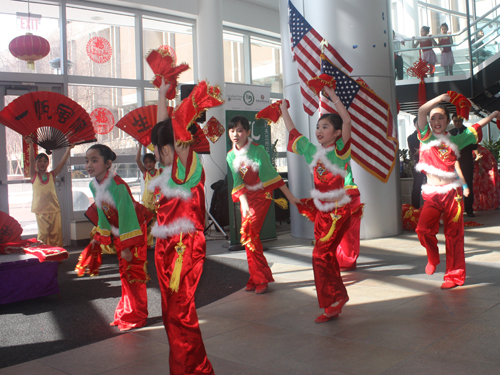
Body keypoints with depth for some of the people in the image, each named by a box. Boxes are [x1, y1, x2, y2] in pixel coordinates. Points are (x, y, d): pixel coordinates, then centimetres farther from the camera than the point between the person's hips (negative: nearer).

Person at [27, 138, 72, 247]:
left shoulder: (52, 175, 9)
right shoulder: (34, 175, 5)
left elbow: (62, 162, 3)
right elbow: (31, 160, -5)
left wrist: (68, 149, -4)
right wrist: (31, 144, -15)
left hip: (54, 209, 2)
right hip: (40, 210, -2)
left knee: (56, 234, 1)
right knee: (43, 234, -2)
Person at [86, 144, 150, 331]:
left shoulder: (117, 185, -29)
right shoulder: (94, 185, -4)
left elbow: (126, 214, -29)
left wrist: (126, 245, -27)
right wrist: (99, 236, 15)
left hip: (135, 229, -8)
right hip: (118, 232, 8)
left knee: (133, 272, -3)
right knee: (124, 272, 17)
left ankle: (136, 317, 10)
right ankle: (126, 313, 29)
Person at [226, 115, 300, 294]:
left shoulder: (257, 150, -13)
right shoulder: (231, 155, 3)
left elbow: (271, 174, -12)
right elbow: (237, 181, -2)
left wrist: (290, 197, -12)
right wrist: (244, 203, -16)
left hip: (262, 194, -5)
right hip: (246, 197, 6)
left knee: (251, 233, -15)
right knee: (247, 234, 3)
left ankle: (260, 279, -4)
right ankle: (256, 278, 15)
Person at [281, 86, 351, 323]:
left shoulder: (340, 151, -9)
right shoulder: (312, 152, 8)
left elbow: (346, 121, -23)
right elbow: (292, 132, 20)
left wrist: (333, 96, -22)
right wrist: (284, 109, 25)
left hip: (339, 211, -7)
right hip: (322, 211, 7)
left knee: (320, 254, -10)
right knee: (327, 256, 11)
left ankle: (333, 302, 2)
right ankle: (336, 301, 22)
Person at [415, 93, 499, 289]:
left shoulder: (455, 140, 11)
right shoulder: (426, 137, 5)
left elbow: (475, 128, 26)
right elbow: (421, 111, -7)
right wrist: (441, 97, -9)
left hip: (452, 193, 1)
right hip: (432, 195, -1)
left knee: (454, 235, 2)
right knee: (423, 229, -17)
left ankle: (455, 275, 13)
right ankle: (433, 257, 13)